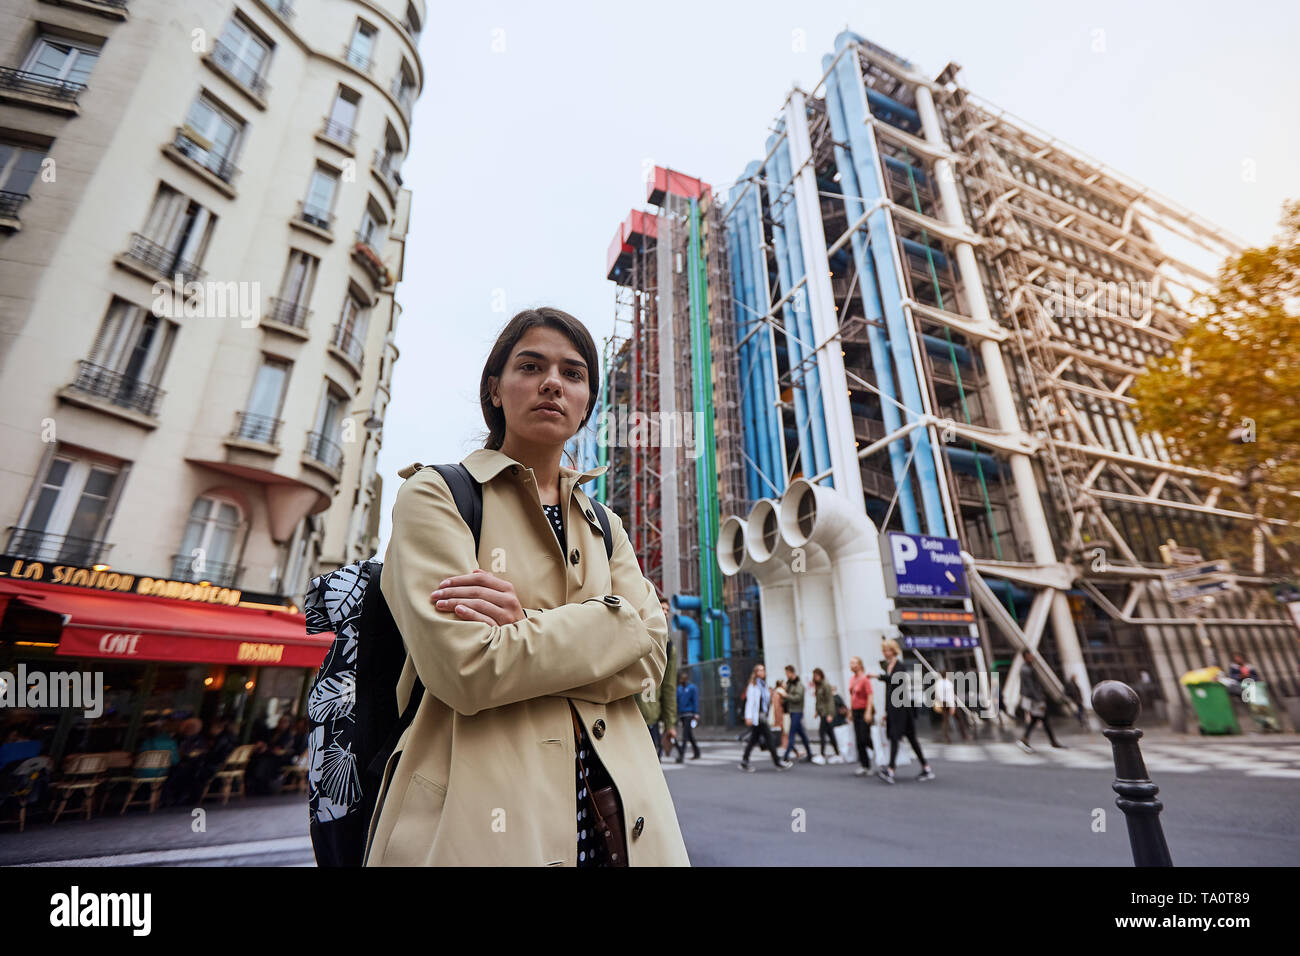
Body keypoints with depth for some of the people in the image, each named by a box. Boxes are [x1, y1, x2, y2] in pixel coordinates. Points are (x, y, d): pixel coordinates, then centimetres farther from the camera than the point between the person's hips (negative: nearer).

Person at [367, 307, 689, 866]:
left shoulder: (605, 526, 11)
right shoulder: (436, 495, -4)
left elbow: (650, 658, -2)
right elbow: (465, 670, -17)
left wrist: (530, 629, -16)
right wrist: (608, 620, -11)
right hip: (478, 808, -4)